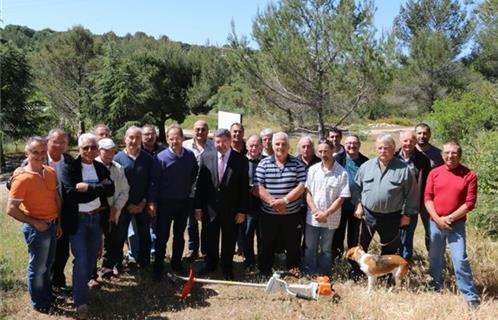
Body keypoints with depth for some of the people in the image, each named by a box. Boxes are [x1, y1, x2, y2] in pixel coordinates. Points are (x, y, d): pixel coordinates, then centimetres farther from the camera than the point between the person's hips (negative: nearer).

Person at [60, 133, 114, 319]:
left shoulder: (101, 168, 5)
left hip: (97, 218, 5)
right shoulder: (69, 168, -10)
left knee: (92, 257, 17)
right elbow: (71, 194, -22)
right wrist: (98, 189, -21)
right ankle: (81, 301, 9)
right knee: (81, 260, -4)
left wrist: (88, 188, -20)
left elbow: (111, 189, -10)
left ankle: (82, 285, 41)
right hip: (77, 220, -5)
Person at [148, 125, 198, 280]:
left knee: (179, 235, 16)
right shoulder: (161, 157, -14)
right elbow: (154, 181, -14)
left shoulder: (190, 155, -3)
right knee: (162, 236, 4)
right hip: (165, 203, -3)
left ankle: (177, 263, 31)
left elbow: (195, 173, 15)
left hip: (183, 202, 4)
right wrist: (151, 202, -17)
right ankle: (158, 267, 16)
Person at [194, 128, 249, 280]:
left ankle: (227, 268, 33)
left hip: (231, 210, -1)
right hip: (210, 208, 1)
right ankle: (210, 264, 37)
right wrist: (198, 206, 0)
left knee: (229, 240, 13)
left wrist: (242, 211, -7)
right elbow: (200, 183, 1)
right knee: (210, 239, 15)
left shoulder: (241, 160, -8)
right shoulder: (206, 157, -2)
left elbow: (244, 187, -6)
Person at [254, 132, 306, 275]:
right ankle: (265, 273, 30)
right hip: (268, 214, 0)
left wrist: (285, 200, -19)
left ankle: (293, 272, 32)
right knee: (267, 246, 12)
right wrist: (273, 202, -18)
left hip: (292, 214, 0)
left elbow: (301, 186, -9)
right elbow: (258, 187, -8)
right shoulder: (264, 164, -1)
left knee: (293, 246, 12)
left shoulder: (297, 164, -1)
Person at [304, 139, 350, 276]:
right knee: (310, 249, 13)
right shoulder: (312, 169, -1)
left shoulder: (342, 173, -10)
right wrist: (316, 211, -11)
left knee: (326, 250, 13)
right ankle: (309, 275, 28)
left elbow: (341, 198, -10)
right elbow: (307, 192, -1)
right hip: (312, 217, 2)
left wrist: (326, 213, -15)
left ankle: (323, 277, 28)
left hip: (330, 219, -2)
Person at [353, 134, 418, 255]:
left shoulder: (403, 169, -7)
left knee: (389, 249, 14)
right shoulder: (366, 166, 1)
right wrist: (358, 205, 0)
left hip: (391, 217, -2)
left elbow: (411, 193, -4)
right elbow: (357, 187, 8)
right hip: (368, 214, 2)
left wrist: (407, 214, -3)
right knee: (361, 245, 14)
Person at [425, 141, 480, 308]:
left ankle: (471, 297, 7)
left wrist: (449, 218, -12)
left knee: (460, 260, -6)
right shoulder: (434, 173, 1)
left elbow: (470, 203, -9)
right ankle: (435, 287, 33)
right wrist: (438, 219, -10)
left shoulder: (469, 175, -6)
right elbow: (427, 197, 0)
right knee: (435, 258, 15)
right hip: (435, 223, 3)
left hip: (457, 225, -3)